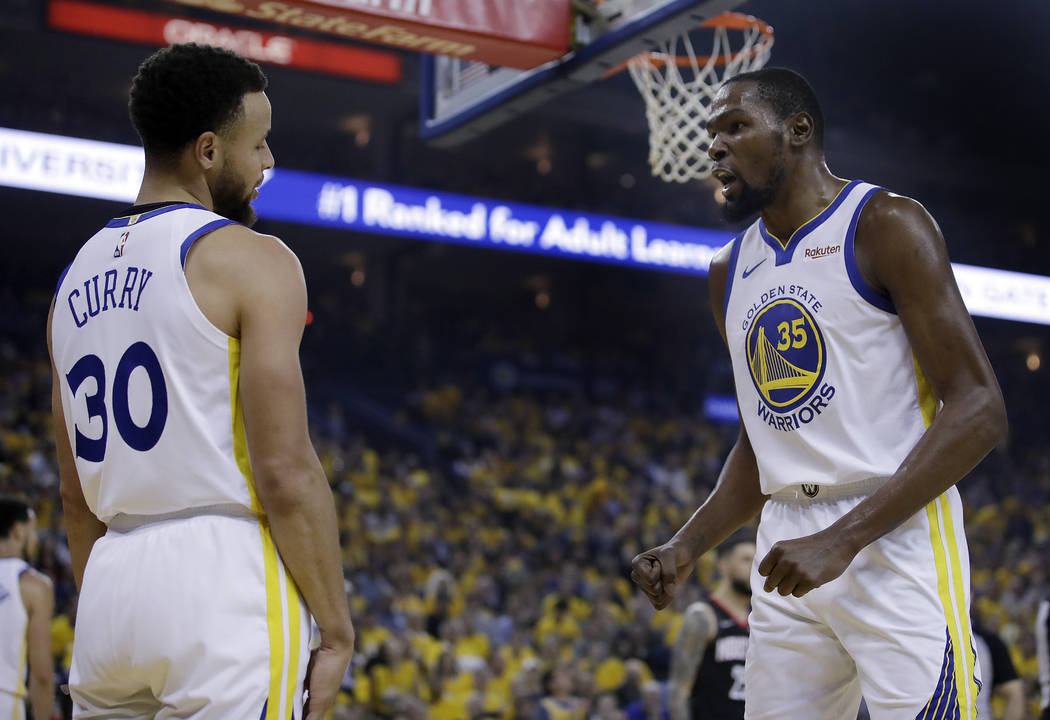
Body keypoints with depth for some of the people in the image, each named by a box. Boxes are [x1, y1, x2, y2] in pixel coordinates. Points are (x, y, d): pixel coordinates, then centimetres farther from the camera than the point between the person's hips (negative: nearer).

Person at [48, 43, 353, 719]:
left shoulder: (76, 279, 16)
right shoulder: (251, 260, -6)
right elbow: (286, 472, -13)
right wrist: (337, 632, -7)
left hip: (110, 589, 7)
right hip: (224, 579, -7)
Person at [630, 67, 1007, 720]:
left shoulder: (887, 226, -7)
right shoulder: (731, 273, 16)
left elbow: (979, 409, -14)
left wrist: (844, 538, -20)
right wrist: (687, 547, 8)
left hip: (897, 530, -6)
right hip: (787, 546, 7)